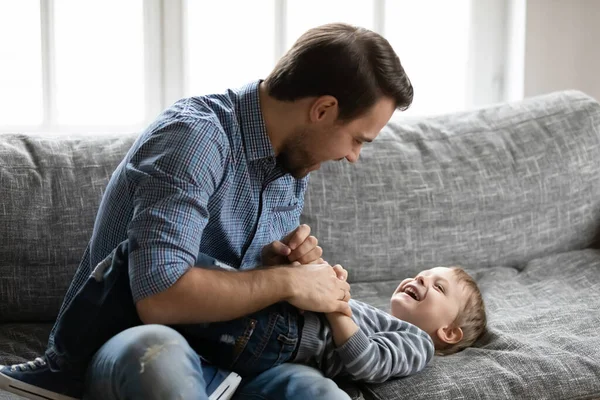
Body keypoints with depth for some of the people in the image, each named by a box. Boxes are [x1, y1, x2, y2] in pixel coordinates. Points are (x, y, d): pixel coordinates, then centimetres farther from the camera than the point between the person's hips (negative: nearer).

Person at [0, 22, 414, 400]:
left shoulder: (296, 157, 7)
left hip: (215, 355, 6)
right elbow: (160, 295, -31)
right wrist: (287, 282, -19)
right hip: (127, 343, -5)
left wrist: (279, 262, -5)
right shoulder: (194, 135, -19)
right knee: (157, 347, -42)